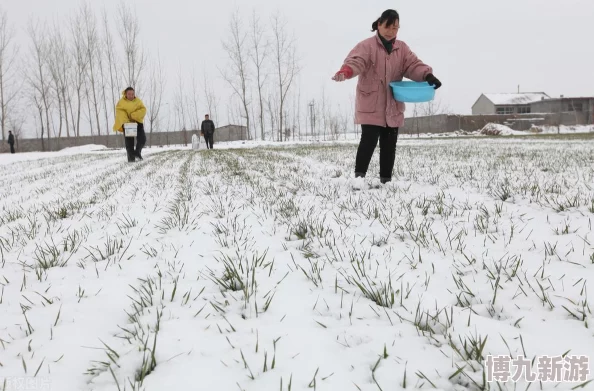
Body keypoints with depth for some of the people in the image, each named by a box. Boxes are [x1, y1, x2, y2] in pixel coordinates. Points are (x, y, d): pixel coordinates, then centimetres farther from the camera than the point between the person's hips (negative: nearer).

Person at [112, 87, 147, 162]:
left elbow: (143, 110, -8)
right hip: (127, 123, -2)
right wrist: (126, 121, -30)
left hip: (138, 122, 2)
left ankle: (137, 152, 15)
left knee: (142, 138, -8)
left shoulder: (138, 101, 3)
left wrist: (133, 115, -23)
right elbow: (120, 112, -14)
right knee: (129, 142, -1)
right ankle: (131, 157, 7)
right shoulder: (121, 102, -4)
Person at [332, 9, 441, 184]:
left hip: (393, 107, 5)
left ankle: (386, 179, 18)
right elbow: (356, 61, -25)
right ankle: (359, 176, -3)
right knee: (369, 140, -13)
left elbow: (413, 65, 0)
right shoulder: (367, 45, -8)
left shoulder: (402, 48, 10)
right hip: (370, 106, -5)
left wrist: (428, 76, -20)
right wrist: (345, 72, -47)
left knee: (389, 144, 9)